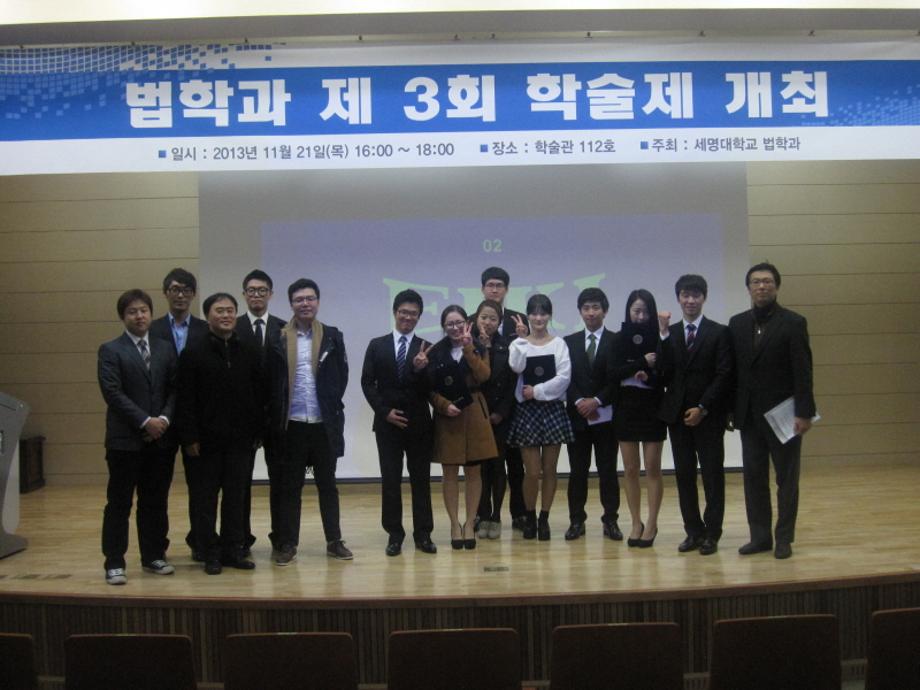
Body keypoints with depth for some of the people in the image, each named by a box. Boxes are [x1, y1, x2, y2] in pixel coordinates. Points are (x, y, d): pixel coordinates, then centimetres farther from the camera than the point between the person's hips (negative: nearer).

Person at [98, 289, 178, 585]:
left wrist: (164, 419, -10)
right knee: (119, 503, 2)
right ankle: (114, 563, 10)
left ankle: (153, 556, 20)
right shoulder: (110, 350, -2)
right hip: (125, 439, -4)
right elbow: (113, 393, -11)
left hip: (161, 438, 4)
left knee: (156, 502, 10)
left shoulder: (165, 349, 11)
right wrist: (145, 421, -15)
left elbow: (174, 389, 7)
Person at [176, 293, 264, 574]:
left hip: (241, 437, 2)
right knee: (206, 497, 6)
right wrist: (189, 437, -10)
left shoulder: (250, 352, 6)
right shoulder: (193, 353, -2)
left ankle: (233, 549, 18)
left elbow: (260, 394, 7)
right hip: (207, 438, -2)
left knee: (236, 496, 8)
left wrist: (258, 431, 3)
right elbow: (186, 399, -6)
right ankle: (210, 553, 16)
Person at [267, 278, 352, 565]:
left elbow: (342, 375, 5)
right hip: (291, 424, -1)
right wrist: (277, 416, -2)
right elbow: (270, 381, 1)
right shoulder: (278, 338, 0)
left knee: (327, 484, 10)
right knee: (289, 486, 7)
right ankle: (286, 544, 14)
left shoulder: (332, 336, 4)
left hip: (325, 423, 1)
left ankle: (334, 541, 18)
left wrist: (331, 405, 2)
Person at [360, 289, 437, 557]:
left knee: (421, 480, 6)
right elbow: (367, 383, 2)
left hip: (419, 424, 0)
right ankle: (394, 534, 14)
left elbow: (431, 389, -5)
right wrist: (384, 411, -8)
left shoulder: (426, 348, 2)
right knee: (390, 480, 5)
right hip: (387, 423, 0)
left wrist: (421, 370, -24)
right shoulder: (377, 345, 5)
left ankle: (423, 534, 14)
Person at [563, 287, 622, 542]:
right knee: (577, 470, 5)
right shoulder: (569, 342, 9)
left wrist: (597, 401, -13)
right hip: (577, 415, 2)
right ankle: (576, 520, 12)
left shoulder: (617, 341, 2)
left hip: (605, 416, -2)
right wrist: (579, 402, -10)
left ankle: (610, 520, 11)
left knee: (607, 470, 3)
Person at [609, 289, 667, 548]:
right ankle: (636, 523, 17)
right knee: (630, 469, 7)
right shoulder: (620, 339, 3)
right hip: (626, 408, 2)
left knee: (652, 469, 2)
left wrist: (649, 376, -22)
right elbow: (614, 373, -7)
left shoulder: (658, 338, -3)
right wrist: (642, 363, -16)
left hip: (652, 408, -2)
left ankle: (651, 524, 11)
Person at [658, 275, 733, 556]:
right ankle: (693, 531, 15)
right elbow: (663, 373, -5)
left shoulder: (719, 333, -1)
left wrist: (702, 408, -13)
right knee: (684, 475, 6)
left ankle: (711, 533, 10)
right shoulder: (669, 334, 8)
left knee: (712, 475, 3)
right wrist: (664, 335, -12)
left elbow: (723, 376, -6)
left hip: (708, 415, -3)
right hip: (677, 414, 3)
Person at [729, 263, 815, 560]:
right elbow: (732, 369, 8)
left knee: (787, 478, 5)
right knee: (753, 477, 7)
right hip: (749, 414, 4)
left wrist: (804, 412, -14)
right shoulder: (737, 323, 7)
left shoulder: (793, 322, -5)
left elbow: (802, 371, -9)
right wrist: (729, 409, 5)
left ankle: (784, 538, 14)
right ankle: (759, 536, 16)